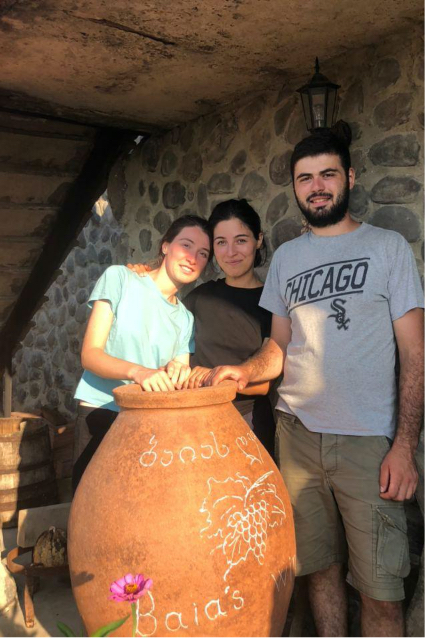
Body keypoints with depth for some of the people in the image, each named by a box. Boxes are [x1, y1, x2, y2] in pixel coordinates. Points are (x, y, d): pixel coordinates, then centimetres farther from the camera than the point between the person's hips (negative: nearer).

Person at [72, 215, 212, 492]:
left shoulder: (186, 319, 10)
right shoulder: (120, 278, -2)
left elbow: (175, 385, 7)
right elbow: (90, 354, -8)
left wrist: (177, 373, -16)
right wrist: (137, 371, -26)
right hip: (101, 416, -3)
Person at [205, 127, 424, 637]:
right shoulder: (285, 257, 13)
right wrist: (245, 371, -4)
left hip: (368, 441, -3)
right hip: (298, 434, 3)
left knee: (381, 590, -1)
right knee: (320, 567, 12)